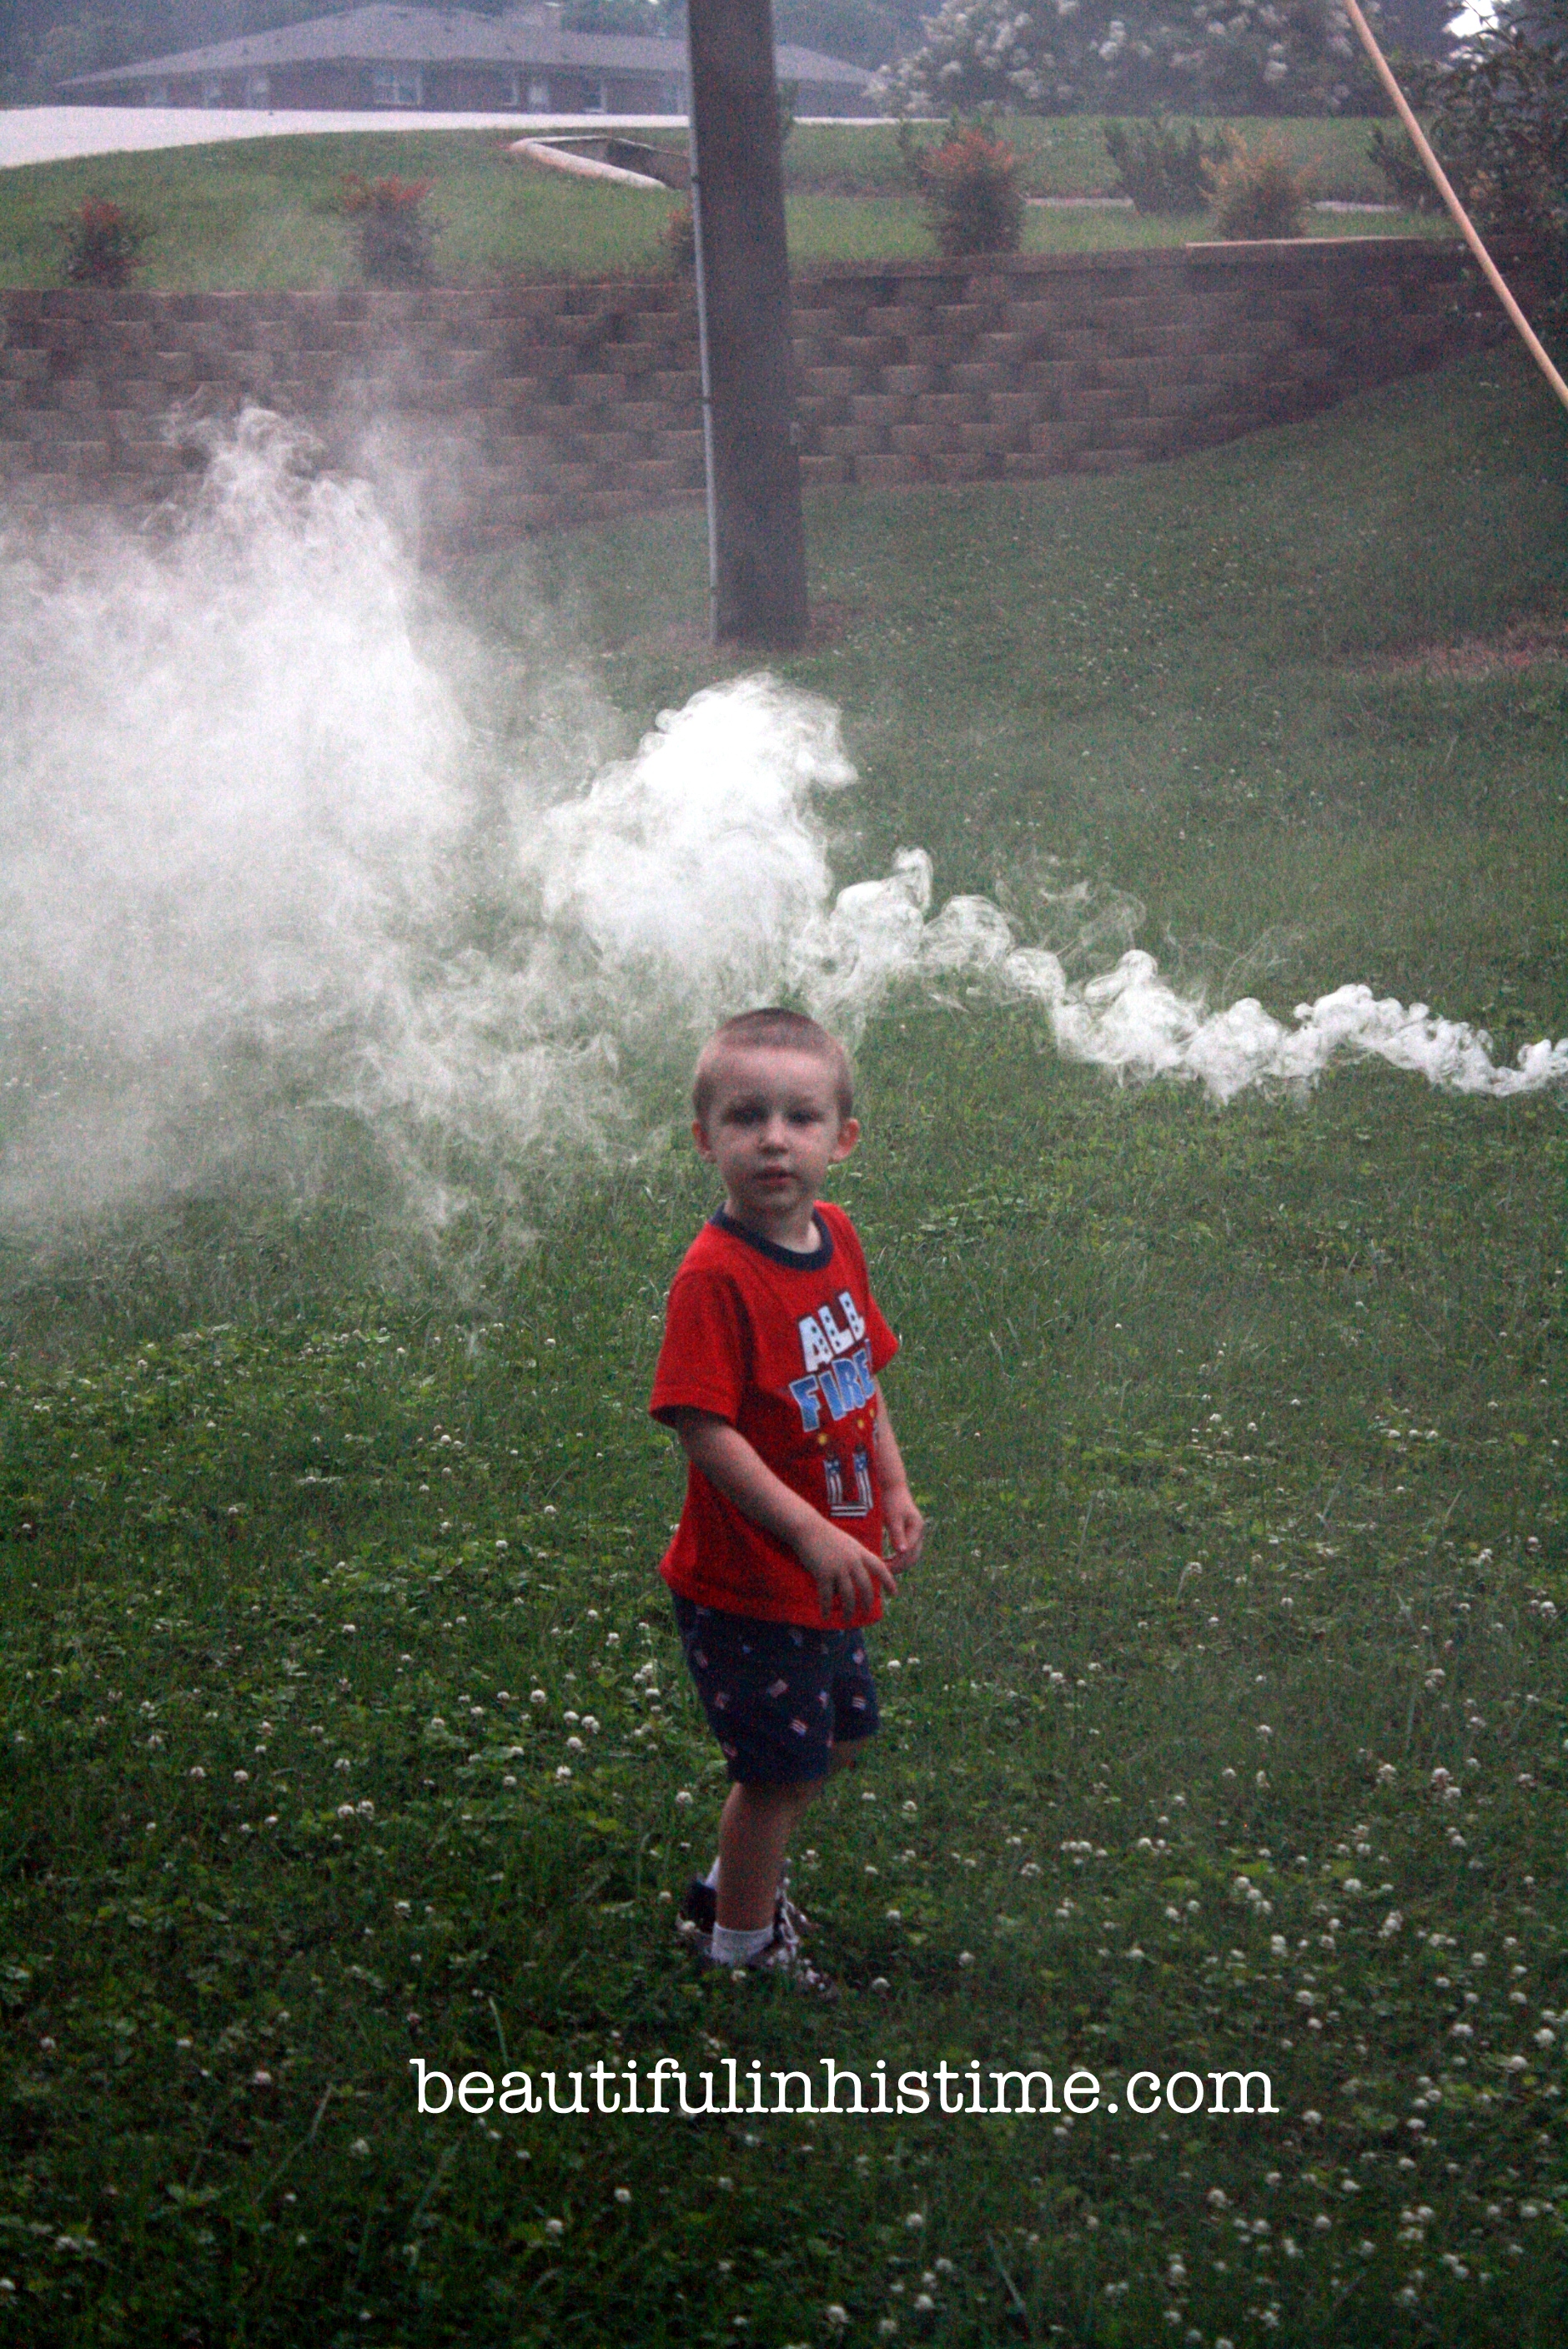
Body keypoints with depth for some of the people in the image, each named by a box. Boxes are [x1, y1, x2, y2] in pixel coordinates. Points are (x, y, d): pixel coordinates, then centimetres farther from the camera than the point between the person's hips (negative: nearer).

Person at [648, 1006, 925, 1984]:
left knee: (838, 1738, 22)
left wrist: (895, 1491, 7)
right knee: (783, 1769, 5)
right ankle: (741, 1941, 30)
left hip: (833, 1567, 8)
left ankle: (733, 1882, 45)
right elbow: (705, 1428, -27)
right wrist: (813, 1535, -28)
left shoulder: (835, 1236, 0)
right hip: (749, 1583, -8)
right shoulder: (716, 1275, -25)